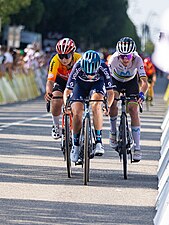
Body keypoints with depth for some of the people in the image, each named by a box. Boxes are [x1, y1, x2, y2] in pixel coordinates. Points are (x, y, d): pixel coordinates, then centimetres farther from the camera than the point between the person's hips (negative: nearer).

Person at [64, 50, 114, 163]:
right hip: (80, 84, 1)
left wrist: (107, 106, -45)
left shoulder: (104, 68, -34)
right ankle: (75, 145, 5)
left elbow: (110, 92, -28)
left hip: (97, 84, -1)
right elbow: (67, 91, -30)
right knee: (77, 113, -16)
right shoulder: (78, 68, -35)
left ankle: (99, 141, -26)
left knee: (96, 105, -30)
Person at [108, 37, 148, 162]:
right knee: (113, 102, -26)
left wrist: (141, 93, -56)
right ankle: (113, 132, -1)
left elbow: (144, 82, -36)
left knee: (133, 109, -14)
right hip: (116, 80, 0)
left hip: (131, 81, 0)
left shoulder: (137, 60, -34)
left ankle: (137, 148, -13)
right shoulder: (114, 59, -34)